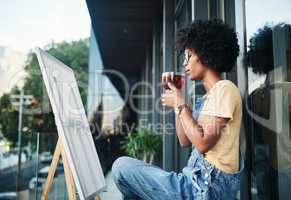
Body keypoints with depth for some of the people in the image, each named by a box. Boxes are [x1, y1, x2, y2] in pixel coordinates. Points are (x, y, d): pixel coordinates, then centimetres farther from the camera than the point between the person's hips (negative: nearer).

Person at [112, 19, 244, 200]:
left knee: (121, 166, -9)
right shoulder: (208, 97, 16)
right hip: (200, 181, 9)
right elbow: (185, 141, 14)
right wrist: (176, 99, 10)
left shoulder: (225, 89, -12)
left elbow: (203, 143, -21)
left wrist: (180, 104, -10)